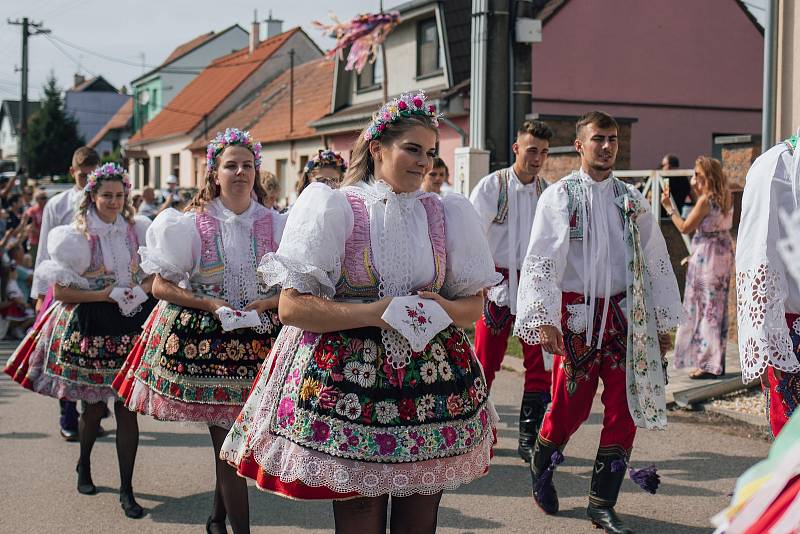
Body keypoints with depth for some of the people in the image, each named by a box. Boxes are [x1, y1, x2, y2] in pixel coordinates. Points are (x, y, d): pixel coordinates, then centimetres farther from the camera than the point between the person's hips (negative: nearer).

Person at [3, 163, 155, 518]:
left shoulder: (136, 230, 4)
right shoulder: (76, 236, -7)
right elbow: (60, 292, -9)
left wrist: (143, 288, -8)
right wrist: (105, 294, -17)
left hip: (130, 323, 2)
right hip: (89, 328, -2)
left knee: (127, 407, 0)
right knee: (94, 404, 11)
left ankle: (126, 489, 8)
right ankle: (84, 466, 41)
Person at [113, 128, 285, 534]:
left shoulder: (274, 224, 4)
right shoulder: (191, 224, -1)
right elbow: (161, 287, -1)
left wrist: (265, 303, -11)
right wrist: (210, 304, -14)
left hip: (259, 338, 3)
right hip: (203, 338, -2)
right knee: (226, 440, -4)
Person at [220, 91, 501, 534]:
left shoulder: (446, 214, 11)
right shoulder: (334, 209, -3)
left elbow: (474, 302, 15)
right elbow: (291, 307, -9)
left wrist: (445, 310, -8)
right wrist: (375, 313, -18)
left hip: (433, 381, 4)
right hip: (348, 377, -4)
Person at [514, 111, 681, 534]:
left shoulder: (631, 199, 11)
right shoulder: (558, 196, -1)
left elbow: (655, 260, 13)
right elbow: (540, 261, -7)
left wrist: (663, 322, 10)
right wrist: (544, 320, -15)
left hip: (625, 315, 4)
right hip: (576, 315, -4)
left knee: (623, 409, 2)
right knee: (570, 406, -2)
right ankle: (541, 467, 29)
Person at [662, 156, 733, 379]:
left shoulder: (705, 201, -17)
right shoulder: (726, 198, 6)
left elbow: (685, 228, -13)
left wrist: (669, 207, -3)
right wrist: (699, 192, 17)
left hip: (706, 256, -8)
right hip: (724, 254, 8)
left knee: (704, 307, -2)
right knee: (717, 307, 13)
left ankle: (708, 364, 2)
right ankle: (716, 363, 19)